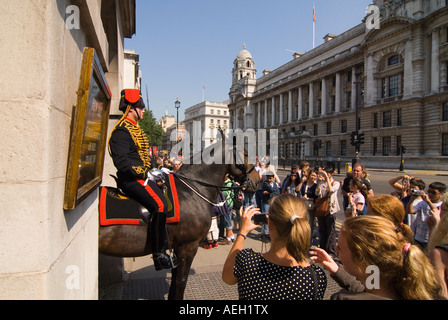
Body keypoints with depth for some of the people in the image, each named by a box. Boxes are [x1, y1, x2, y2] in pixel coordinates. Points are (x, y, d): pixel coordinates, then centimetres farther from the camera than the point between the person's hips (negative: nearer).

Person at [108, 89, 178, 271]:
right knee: (160, 204, -25)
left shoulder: (134, 129, 20)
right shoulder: (122, 131, -12)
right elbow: (121, 161, -23)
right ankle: (159, 255, -18)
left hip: (141, 176, 11)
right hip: (131, 179, -11)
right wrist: (145, 173, -19)